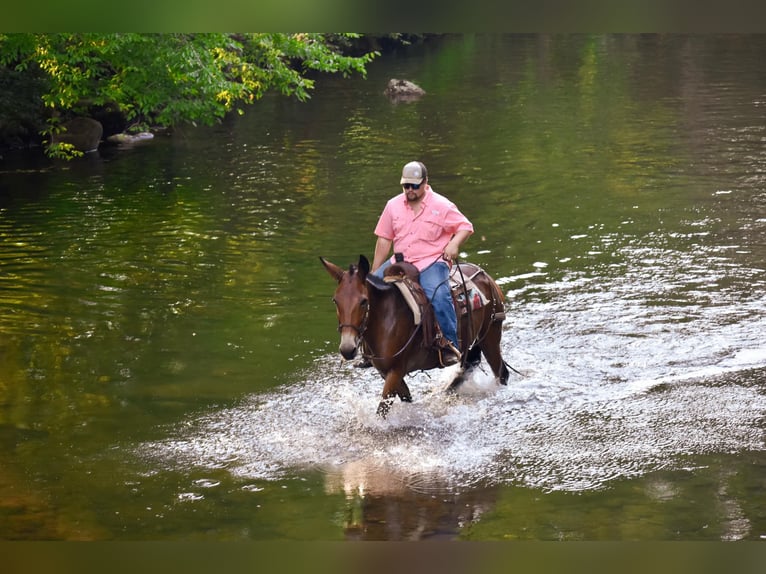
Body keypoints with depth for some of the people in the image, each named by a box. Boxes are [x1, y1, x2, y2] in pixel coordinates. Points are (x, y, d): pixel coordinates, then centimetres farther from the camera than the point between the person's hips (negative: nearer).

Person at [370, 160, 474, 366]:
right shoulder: (393, 206, 9)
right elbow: (384, 241, 12)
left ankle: (450, 345, -26)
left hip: (431, 263, -5)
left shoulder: (441, 206, -1)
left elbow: (465, 227, 2)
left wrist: (454, 244, -20)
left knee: (438, 295, -33)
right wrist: (373, 275, 11)